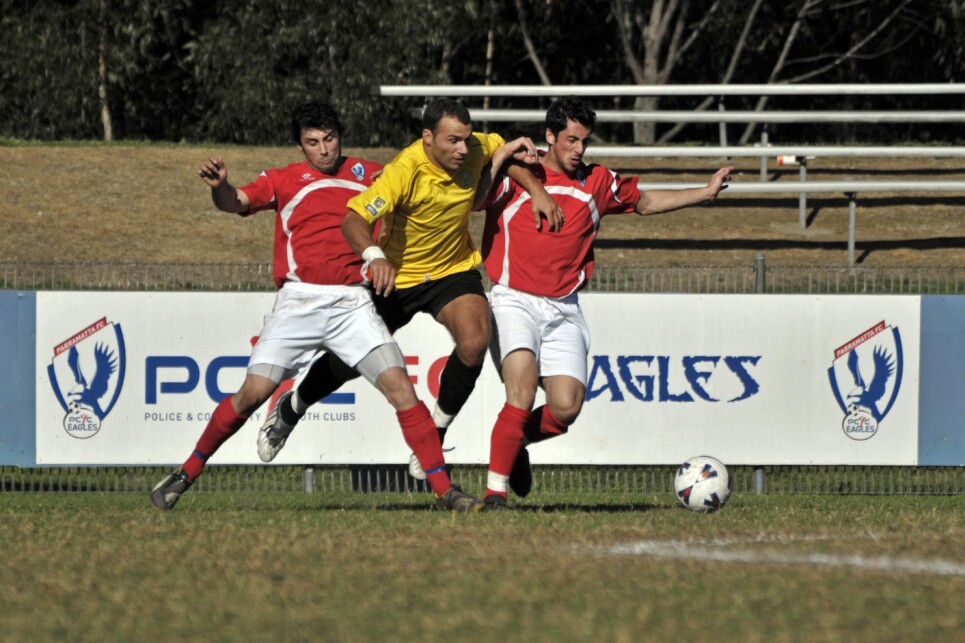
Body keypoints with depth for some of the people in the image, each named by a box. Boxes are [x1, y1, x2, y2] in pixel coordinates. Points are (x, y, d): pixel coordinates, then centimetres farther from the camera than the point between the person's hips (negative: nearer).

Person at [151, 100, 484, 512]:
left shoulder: (367, 174, 14)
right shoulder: (284, 181, 8)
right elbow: (237, 202, -7)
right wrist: (219, 185, -28)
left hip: (353, 303, 1)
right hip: (298, 303, -1)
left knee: (400, 386, -10)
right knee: (254, 392, -8)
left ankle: (443, 490, -6)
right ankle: (187, 473, 8)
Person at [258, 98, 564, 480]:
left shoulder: (475, 150, -16)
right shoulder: (405, 171, -32)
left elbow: (509, 151, 9)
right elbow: (353, 219, -39)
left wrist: (537, 192, -5)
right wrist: (374, 256, -58)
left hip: (454, 269, 3)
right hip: (398, 276, -3)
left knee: (474, 340, -25)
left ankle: (435, 432, -5)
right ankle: (290, 410, 38)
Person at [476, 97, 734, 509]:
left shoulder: (596, 183, 14)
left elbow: (644, 202, 29)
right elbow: (473, 201, -13)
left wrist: (705, 193, 25)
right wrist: (502, 157, -19)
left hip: (563, 311, 4)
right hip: (514, 301, -4)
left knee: (566, 408, -10)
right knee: (523, 388, -26)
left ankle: (516, 441, 22)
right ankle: (496, 488, -18)